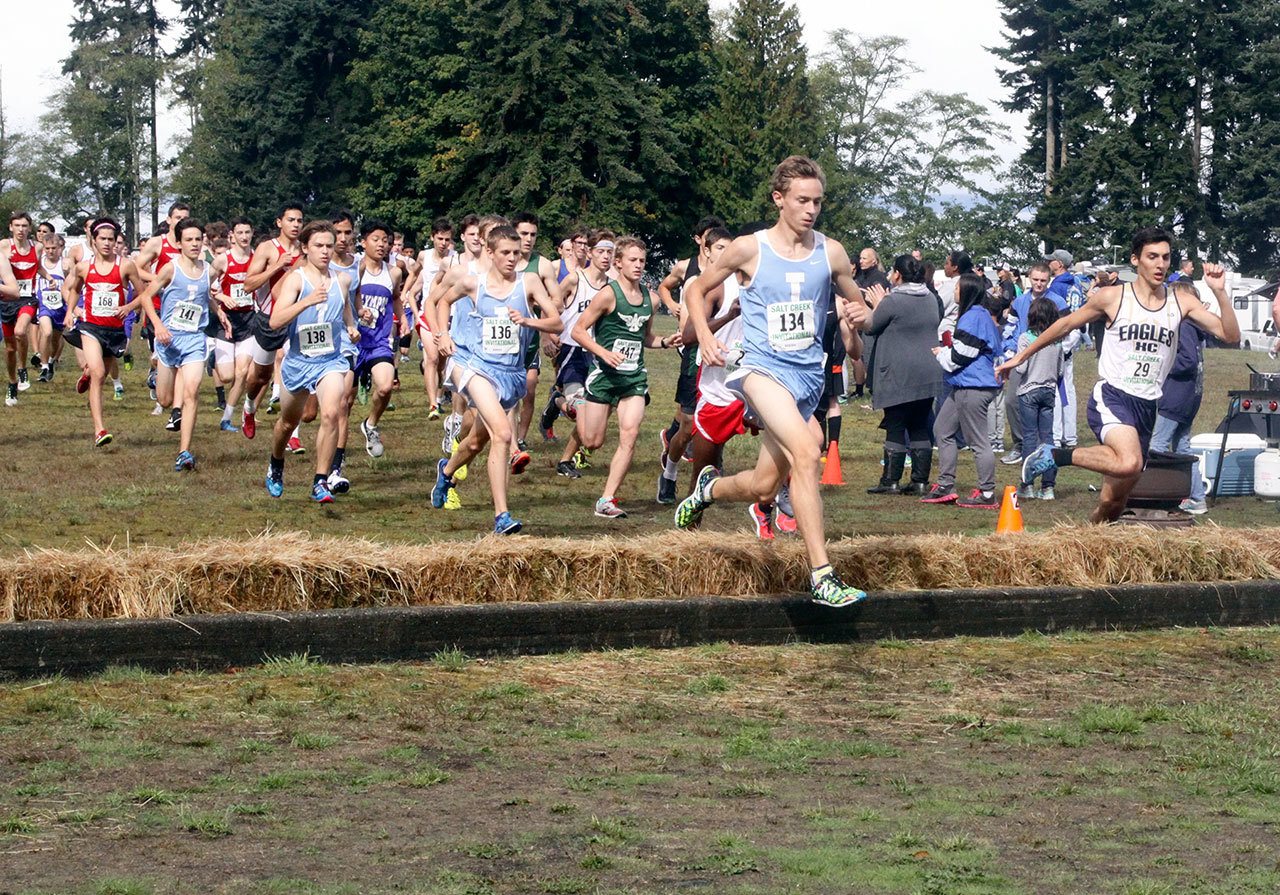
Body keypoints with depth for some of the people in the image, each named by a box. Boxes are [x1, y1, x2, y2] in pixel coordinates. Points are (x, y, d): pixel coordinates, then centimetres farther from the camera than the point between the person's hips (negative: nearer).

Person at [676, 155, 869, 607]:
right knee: (806, 452, -29)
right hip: (763, 368, -5)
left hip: (808, 376, 5)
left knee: (762, 487, 9)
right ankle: (822, 577, -30)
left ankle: (708, 489, 46)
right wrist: (705, 337, -6)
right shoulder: (749, 249, -4)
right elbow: (697, 290, 10)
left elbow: (856, 307, 18)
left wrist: (857, 315, -6)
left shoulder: (831, 253, 4)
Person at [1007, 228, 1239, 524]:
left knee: (1112, 504, 5)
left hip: (1147, 408, 4)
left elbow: (1230, 335, 3)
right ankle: (1054, 456, -15)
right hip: (1111, 397, -4)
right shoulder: (1113, 297, 0)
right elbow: (1066, 324, 11)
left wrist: (1220, 292, -11)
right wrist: (1020, 357, 17)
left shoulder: (1181, 304, 7)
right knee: (1130, 463, -34)